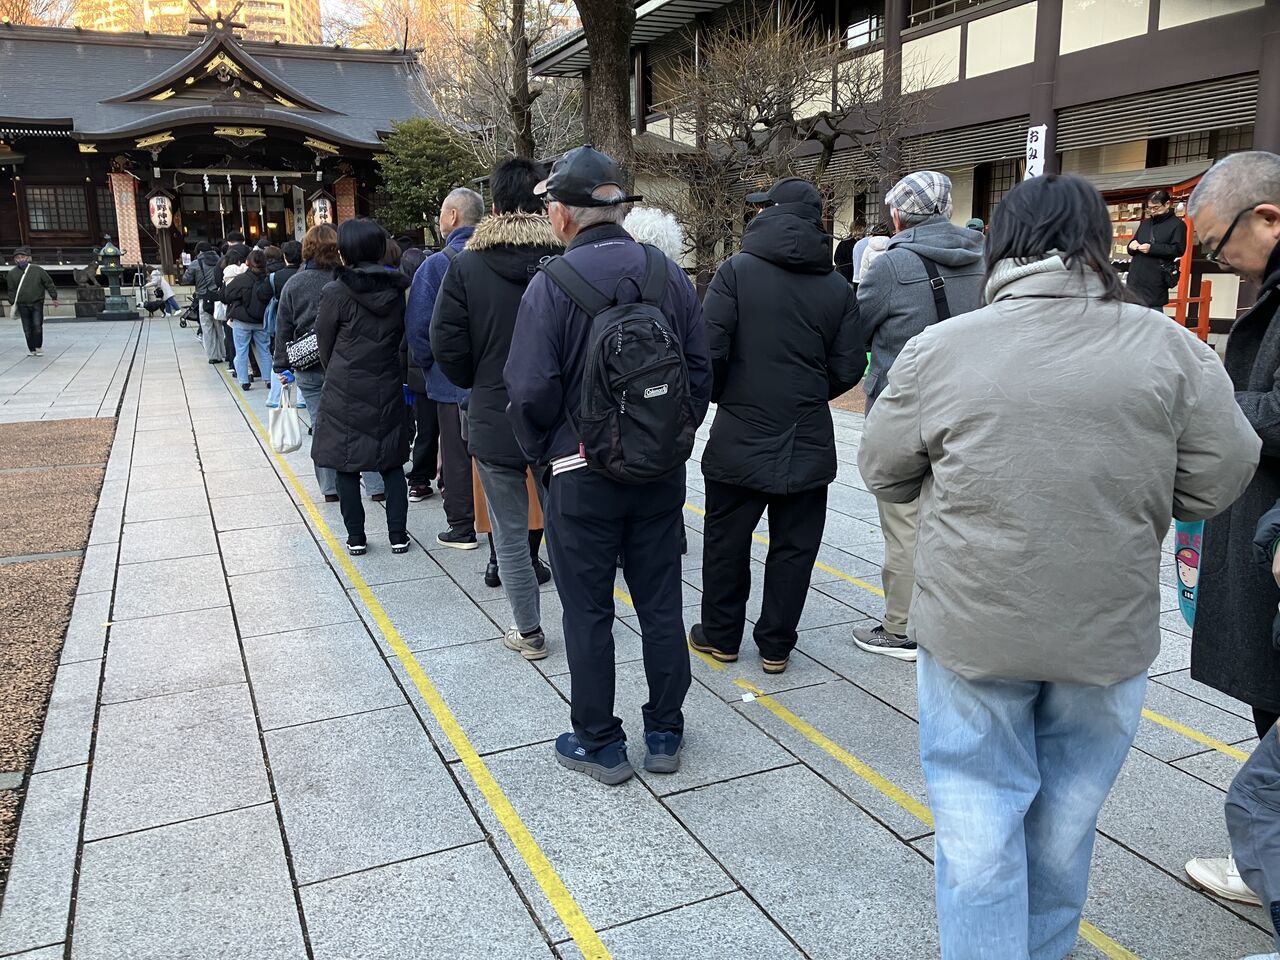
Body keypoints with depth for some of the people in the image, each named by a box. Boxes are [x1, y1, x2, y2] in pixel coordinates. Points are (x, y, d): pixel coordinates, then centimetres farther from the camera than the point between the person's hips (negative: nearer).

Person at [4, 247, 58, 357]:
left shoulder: (38, 270, -2)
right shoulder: (12, 273, 3)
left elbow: (49, 283, 6)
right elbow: (11, 290, 10)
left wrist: (54, 298, 6)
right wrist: (13, 304, 8)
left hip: (37, 303, -2)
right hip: (22, 305, 2)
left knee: (37, 326, -8)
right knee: (27, 329, 4)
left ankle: (38, 347, 10)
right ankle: (31, 349, 13)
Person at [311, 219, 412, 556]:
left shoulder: (336, 292, -12)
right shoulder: (396, 290, -1)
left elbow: (325, 345, -2)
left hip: (345, 391, -4)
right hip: (388, 389, 4)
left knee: (347, 466, 8)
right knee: (391, 464, 12)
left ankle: (356, 537, 13)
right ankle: (398, 535, 14)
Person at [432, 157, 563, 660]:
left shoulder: (467, 266, -9)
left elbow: (446, 345, -9)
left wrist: (479, 385, 11)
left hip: (494, 420, -1)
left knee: (511, 533, 11)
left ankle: (529, 632, 21)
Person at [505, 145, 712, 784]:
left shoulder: (553, 283, -13)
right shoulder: (669, 274, 1)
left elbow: (531, 390, -16)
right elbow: (701, 370, 3)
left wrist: (540, 451, 1)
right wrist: (676, 437, 13)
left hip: (582, 473, -4)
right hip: (663, 471, 5)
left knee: (588, 612, 9)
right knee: (661, 603, 15)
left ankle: (598, 744, 21)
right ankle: (665, 733, 28)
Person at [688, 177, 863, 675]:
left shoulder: (737, 270, -8)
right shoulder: (837, 287, 2)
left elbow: (710, 348, -14)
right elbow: (848, 367, 1)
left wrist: (722, 394, 5)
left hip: (740, 434, -2)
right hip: (809, 440, 3)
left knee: (726, 540, 13)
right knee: (794, 545, 12)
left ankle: (720, 634, 26)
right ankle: (776, 645, 20)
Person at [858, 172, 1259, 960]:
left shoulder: (938, 349, -8)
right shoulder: (1169, 347, -5)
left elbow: (885, 475, 1)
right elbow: (1218, 484, -1)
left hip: (974, 629, -2)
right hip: (1110, 633, 2)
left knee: (980, 819, 12)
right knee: (1066, 819, 21)